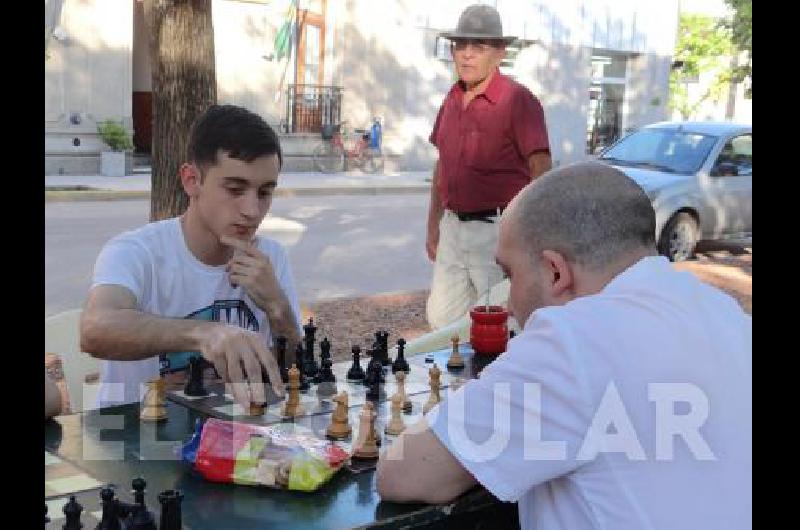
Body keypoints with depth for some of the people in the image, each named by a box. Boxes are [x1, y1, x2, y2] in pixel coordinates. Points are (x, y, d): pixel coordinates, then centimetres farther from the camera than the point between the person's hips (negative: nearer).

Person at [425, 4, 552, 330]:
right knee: (441, 318, 12)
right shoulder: (452, 100, 12)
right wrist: (433, 225, 20)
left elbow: (541, 171, -13)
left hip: (497, 230, -7)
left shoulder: (517, 100, -11)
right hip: (453, 227, 7)